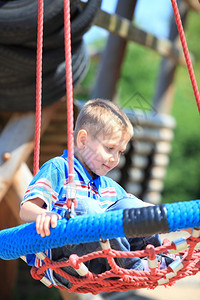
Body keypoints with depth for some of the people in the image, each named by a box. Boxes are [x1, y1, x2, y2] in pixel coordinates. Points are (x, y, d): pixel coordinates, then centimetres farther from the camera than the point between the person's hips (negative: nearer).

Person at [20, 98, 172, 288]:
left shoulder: (109, 187, 27)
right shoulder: (57, 169, 4)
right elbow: (26, 210, -8)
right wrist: (43, 214, -32)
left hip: (96, 267, 6)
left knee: (127, 204, -4)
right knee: (81, 206, -31)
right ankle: (133, 269, -30)